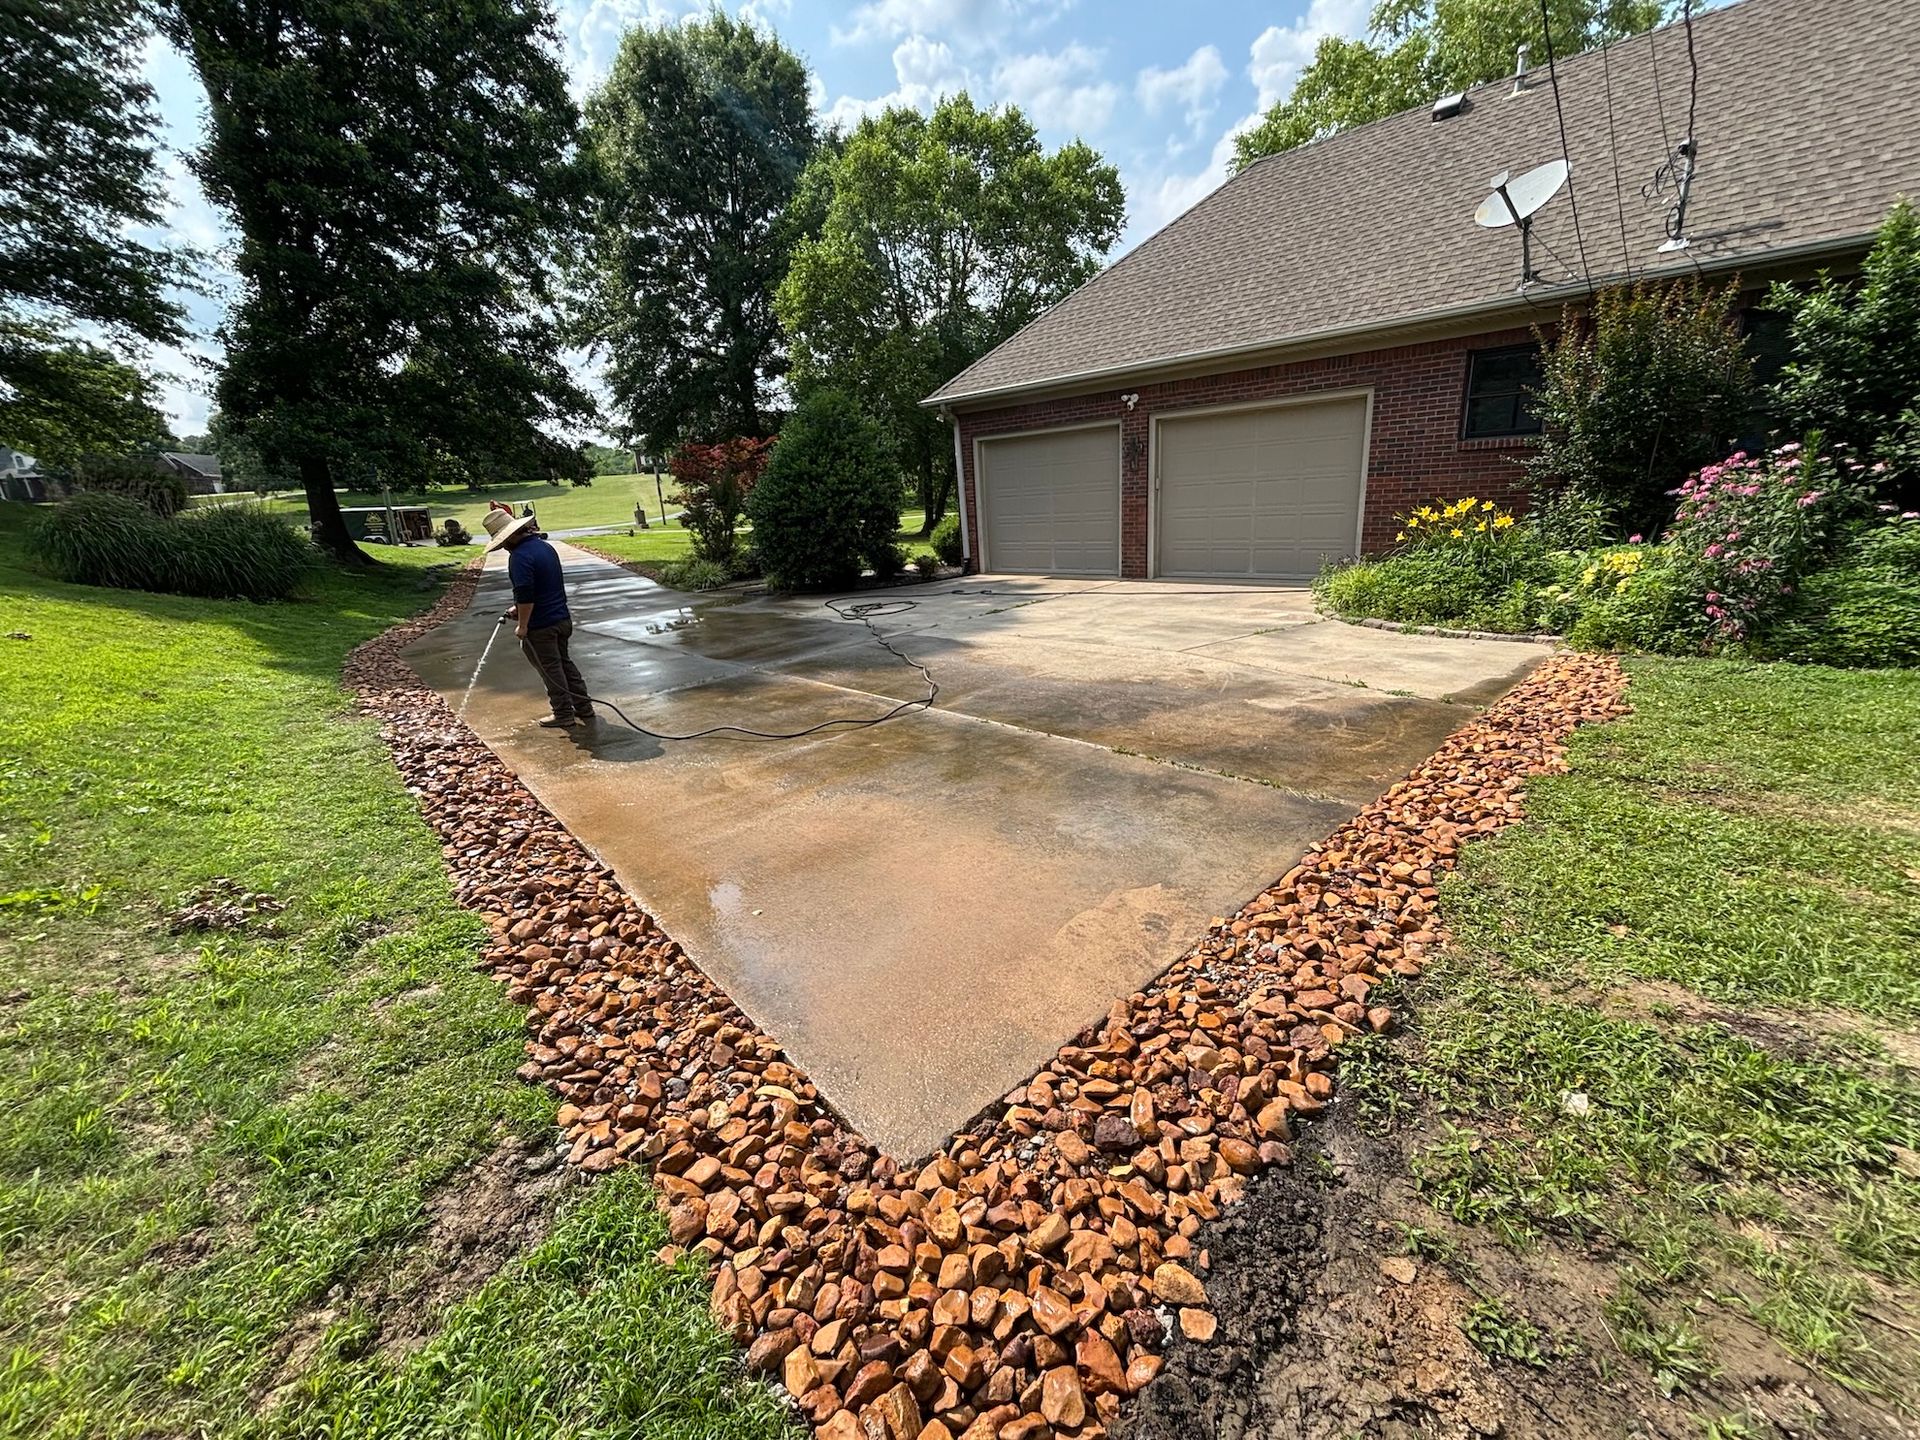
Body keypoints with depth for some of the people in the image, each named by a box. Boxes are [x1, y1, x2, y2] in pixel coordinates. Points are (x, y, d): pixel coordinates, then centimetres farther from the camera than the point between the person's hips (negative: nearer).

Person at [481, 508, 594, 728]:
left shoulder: (519, 556, -19)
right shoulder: (545, 546, 10)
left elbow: (525, 594, -25)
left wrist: (522, 624, -15)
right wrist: (518, 608, 20)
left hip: (540, 626, -8)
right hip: (562, 618, 9)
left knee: (550, 669, 4)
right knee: (564, 663, 18)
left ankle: (564, 715, 13)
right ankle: (584, 709, 21)